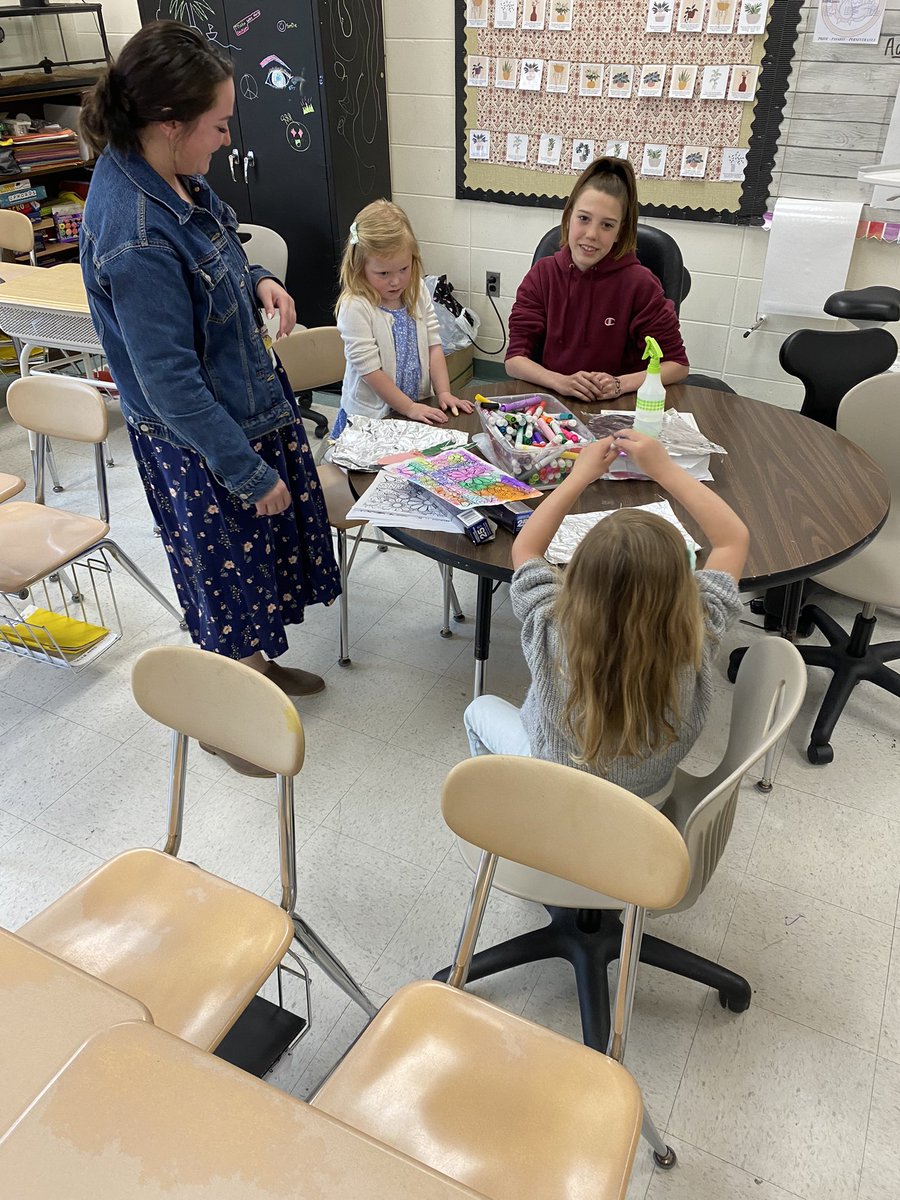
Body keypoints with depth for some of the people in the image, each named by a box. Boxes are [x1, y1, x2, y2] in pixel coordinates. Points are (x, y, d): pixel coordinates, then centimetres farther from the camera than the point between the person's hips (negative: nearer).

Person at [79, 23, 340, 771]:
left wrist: (259, 282, -3)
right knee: (226, 564, 10)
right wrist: (248, 471, -20)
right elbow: (170, 384, -27)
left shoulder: (162, 173, -3)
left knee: (261, 545, 24)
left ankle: (257, 665, 48)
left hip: (247, 403, 9)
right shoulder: (136, 240, -31)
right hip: (198, 439, -9)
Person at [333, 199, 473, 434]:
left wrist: (444, 393, -7)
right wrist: (409, 408, -16)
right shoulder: (355, 307, -15)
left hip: (418, 408, 4)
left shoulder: (418, 293, 4)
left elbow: (433, 345, 5)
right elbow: (369, 369, -16)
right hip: (371, 415, -4)